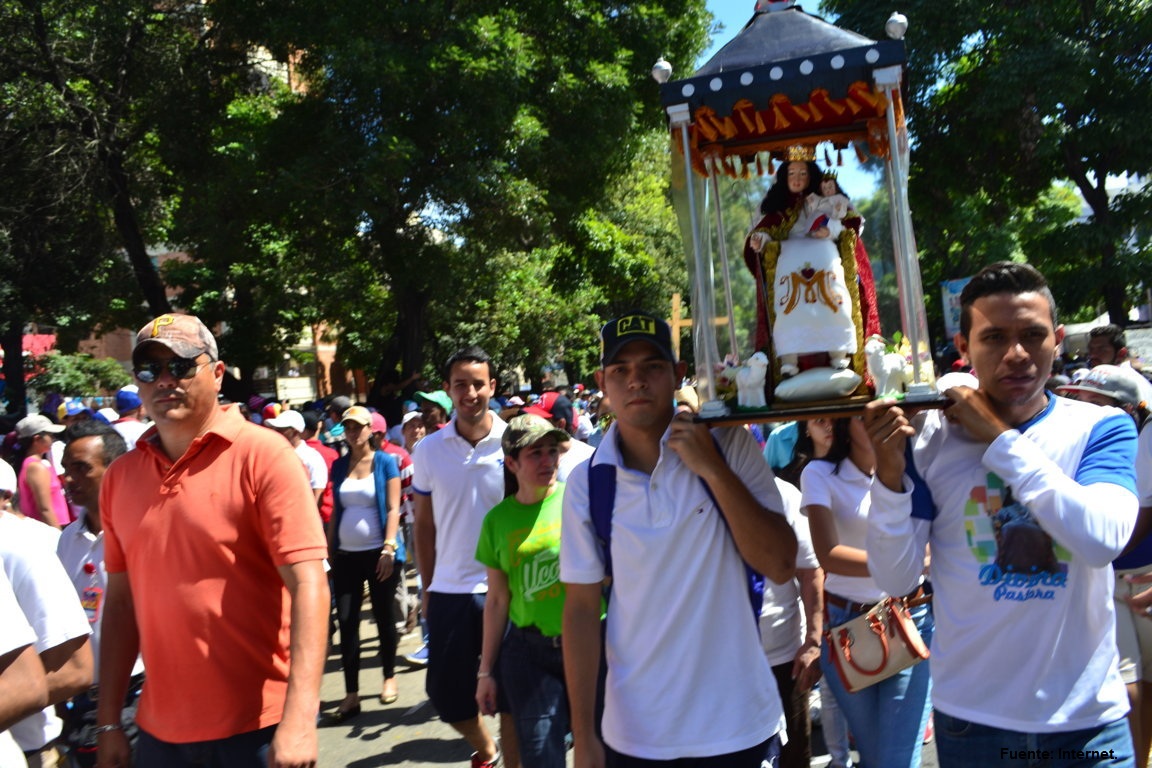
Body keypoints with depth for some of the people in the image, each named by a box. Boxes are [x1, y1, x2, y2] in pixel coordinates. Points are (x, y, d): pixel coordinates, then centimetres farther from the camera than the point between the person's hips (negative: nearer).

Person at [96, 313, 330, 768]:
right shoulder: (120, 475, 4)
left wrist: (299, 718, -25)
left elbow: (308, 583, -18)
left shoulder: (262, 455, -12)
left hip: (259, 725, -4)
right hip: (161, 730, 5)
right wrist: (109, 721, 7)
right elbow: (121, 599, 9)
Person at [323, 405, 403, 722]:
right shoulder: (339, 466, 9)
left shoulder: (385, 462, -2)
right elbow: (336, 511, 12)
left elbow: (393, 508, -6)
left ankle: (389, 678, 27)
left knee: (383, 616, 7)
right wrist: (328, 549, 7)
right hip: (346, 554, 3)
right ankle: (351, 696, 4)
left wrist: (389, 548, -15)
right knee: (346, 621, -1)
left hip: (378, 553, -3)